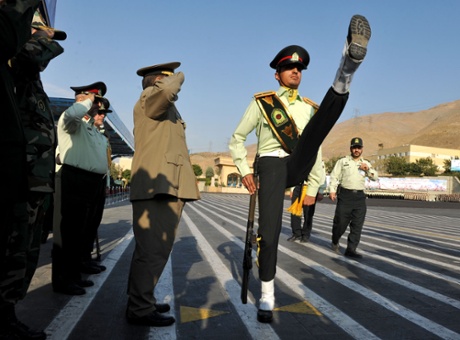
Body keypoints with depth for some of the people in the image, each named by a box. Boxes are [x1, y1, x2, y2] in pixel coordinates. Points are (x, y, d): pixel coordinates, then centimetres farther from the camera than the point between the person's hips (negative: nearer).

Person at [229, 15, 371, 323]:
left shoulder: (309, 108, 21)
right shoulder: (261, 102, 12)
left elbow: (316, 148, 23)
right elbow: (237, 139, 13)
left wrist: (313, 187, 17)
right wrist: (245, 171, 0)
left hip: (298, 166, 2)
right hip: (271, 165, -1)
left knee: (323, 116, -21)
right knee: (269, 232, -12)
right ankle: (267, 297, 3)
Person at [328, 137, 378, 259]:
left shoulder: (366, 163, 16)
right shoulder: (342, 161, 5)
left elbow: (375, 177, 13)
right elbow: (334, 176, 1)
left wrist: (368, 169, -5)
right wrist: (332, 190, -11)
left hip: (359, 196, 3)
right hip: (345, 195, -3)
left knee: (357, 225, -1)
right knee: (341, 222, -2)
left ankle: (351, 249, 5)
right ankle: (335, 242, 24)